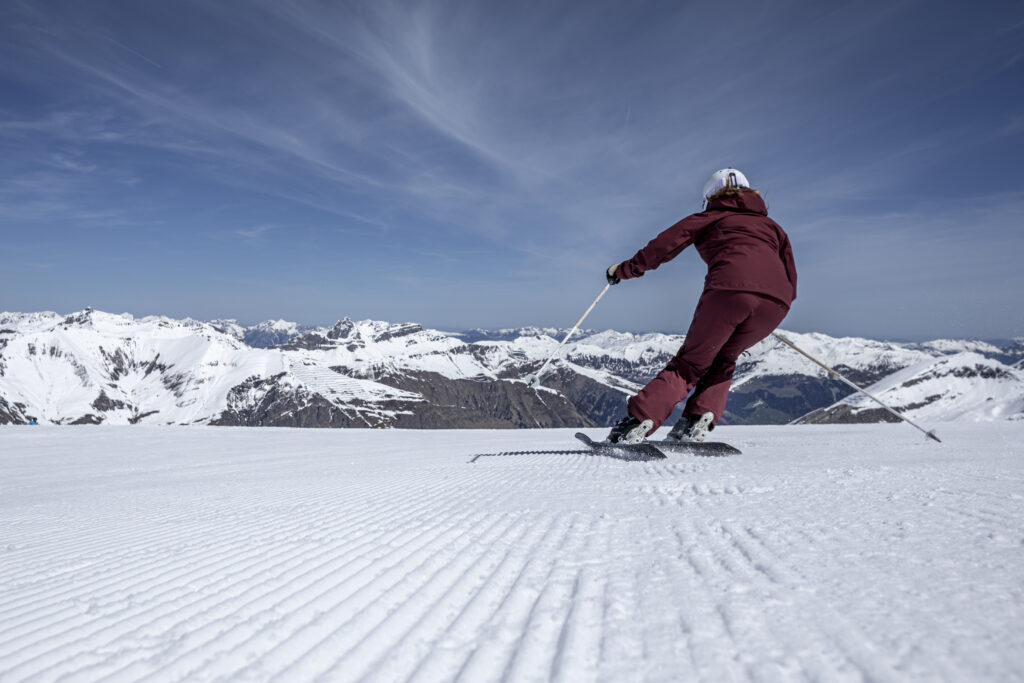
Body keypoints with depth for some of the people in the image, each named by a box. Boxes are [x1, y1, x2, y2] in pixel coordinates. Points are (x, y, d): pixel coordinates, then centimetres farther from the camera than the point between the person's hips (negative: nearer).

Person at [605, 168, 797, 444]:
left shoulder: (710, 218, 27)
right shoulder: (771, 225, 36)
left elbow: (667, 244, 14)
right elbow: (790, 279, 28)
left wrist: (625, 269, 21)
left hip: (730, 287, -3)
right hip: (776, 300, 3)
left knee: (691, 361, 9)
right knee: (723, 359, 24)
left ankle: (639, 419, -6)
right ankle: (699, 419, 4)